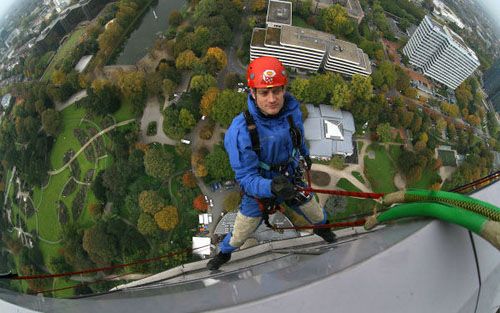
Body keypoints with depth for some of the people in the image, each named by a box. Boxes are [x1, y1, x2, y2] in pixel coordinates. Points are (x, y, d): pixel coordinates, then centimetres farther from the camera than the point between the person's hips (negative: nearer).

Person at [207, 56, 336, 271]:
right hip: (258, 189, -3)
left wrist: (305, 153, 24)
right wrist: (271, 187, -49)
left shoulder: (293, 111, -19)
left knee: (316, 215, 28)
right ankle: (224, 253, 54)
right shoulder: (240, 131, -34)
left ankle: (321, 228, 68)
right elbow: (246, 178, -30)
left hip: (291, 182, 4)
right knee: (239, 235, 16)